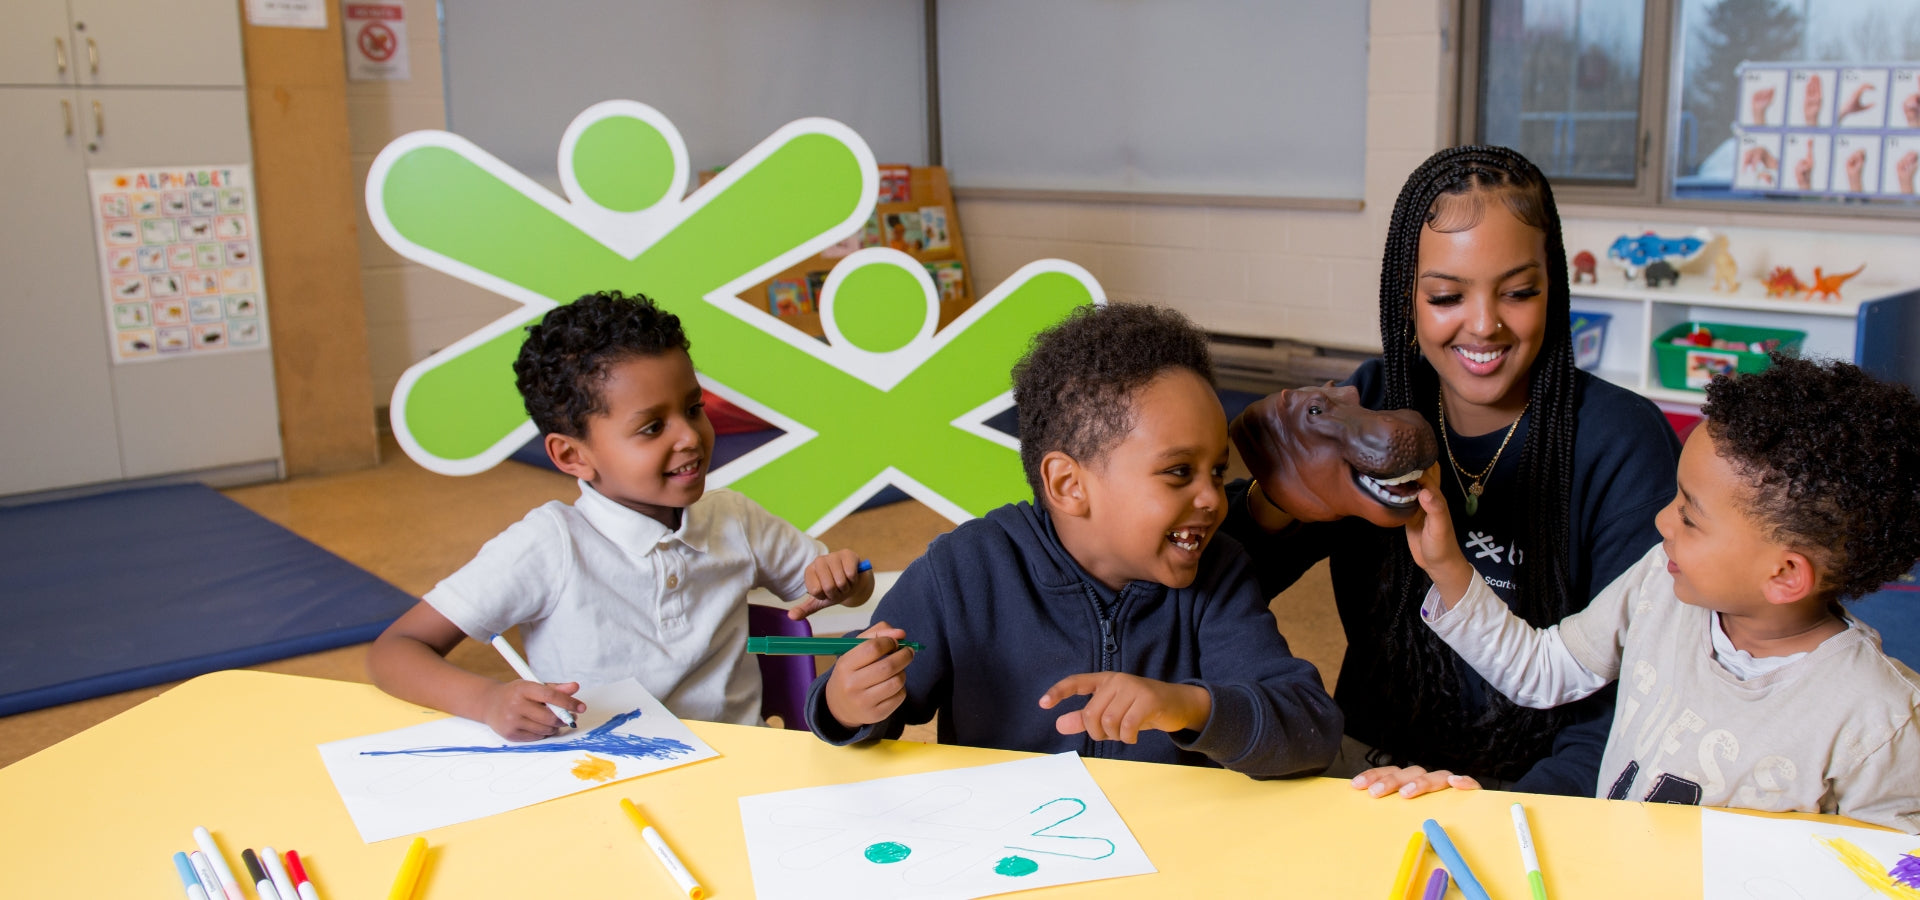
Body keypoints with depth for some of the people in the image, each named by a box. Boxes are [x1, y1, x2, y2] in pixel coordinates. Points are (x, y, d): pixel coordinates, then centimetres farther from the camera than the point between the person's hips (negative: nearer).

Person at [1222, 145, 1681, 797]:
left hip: (1542, 785, -2)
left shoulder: (1621, 443, -9)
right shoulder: (1370, 406, 0)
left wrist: (1511, 804, -28)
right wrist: (1270, 505, -20)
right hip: (1373, 762, 2)